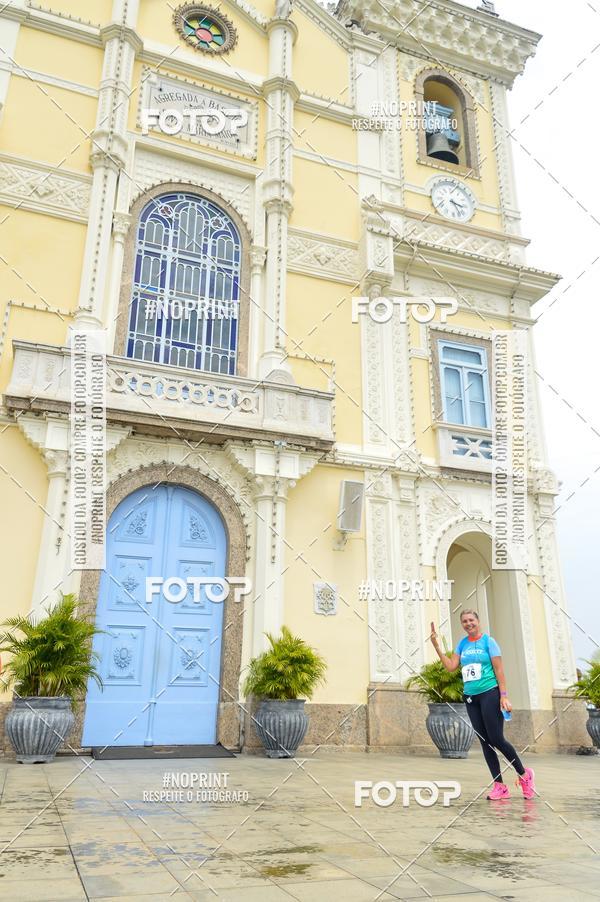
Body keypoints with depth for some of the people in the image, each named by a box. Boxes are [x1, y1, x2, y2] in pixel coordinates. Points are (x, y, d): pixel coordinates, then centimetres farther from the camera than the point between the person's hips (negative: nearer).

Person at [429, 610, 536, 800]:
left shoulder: (488, 641, -4)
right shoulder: (462, 644, 10)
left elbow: (499, 669, -7)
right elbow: (451, 666, 5)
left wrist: (503, 696, -13)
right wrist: (436, 645, -1)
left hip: (490, 694, -6)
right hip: (471, 698, 6)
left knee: (496, 739, -7)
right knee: (485, 742, 5)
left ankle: (524, 775, 14)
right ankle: (500, 786, 12)